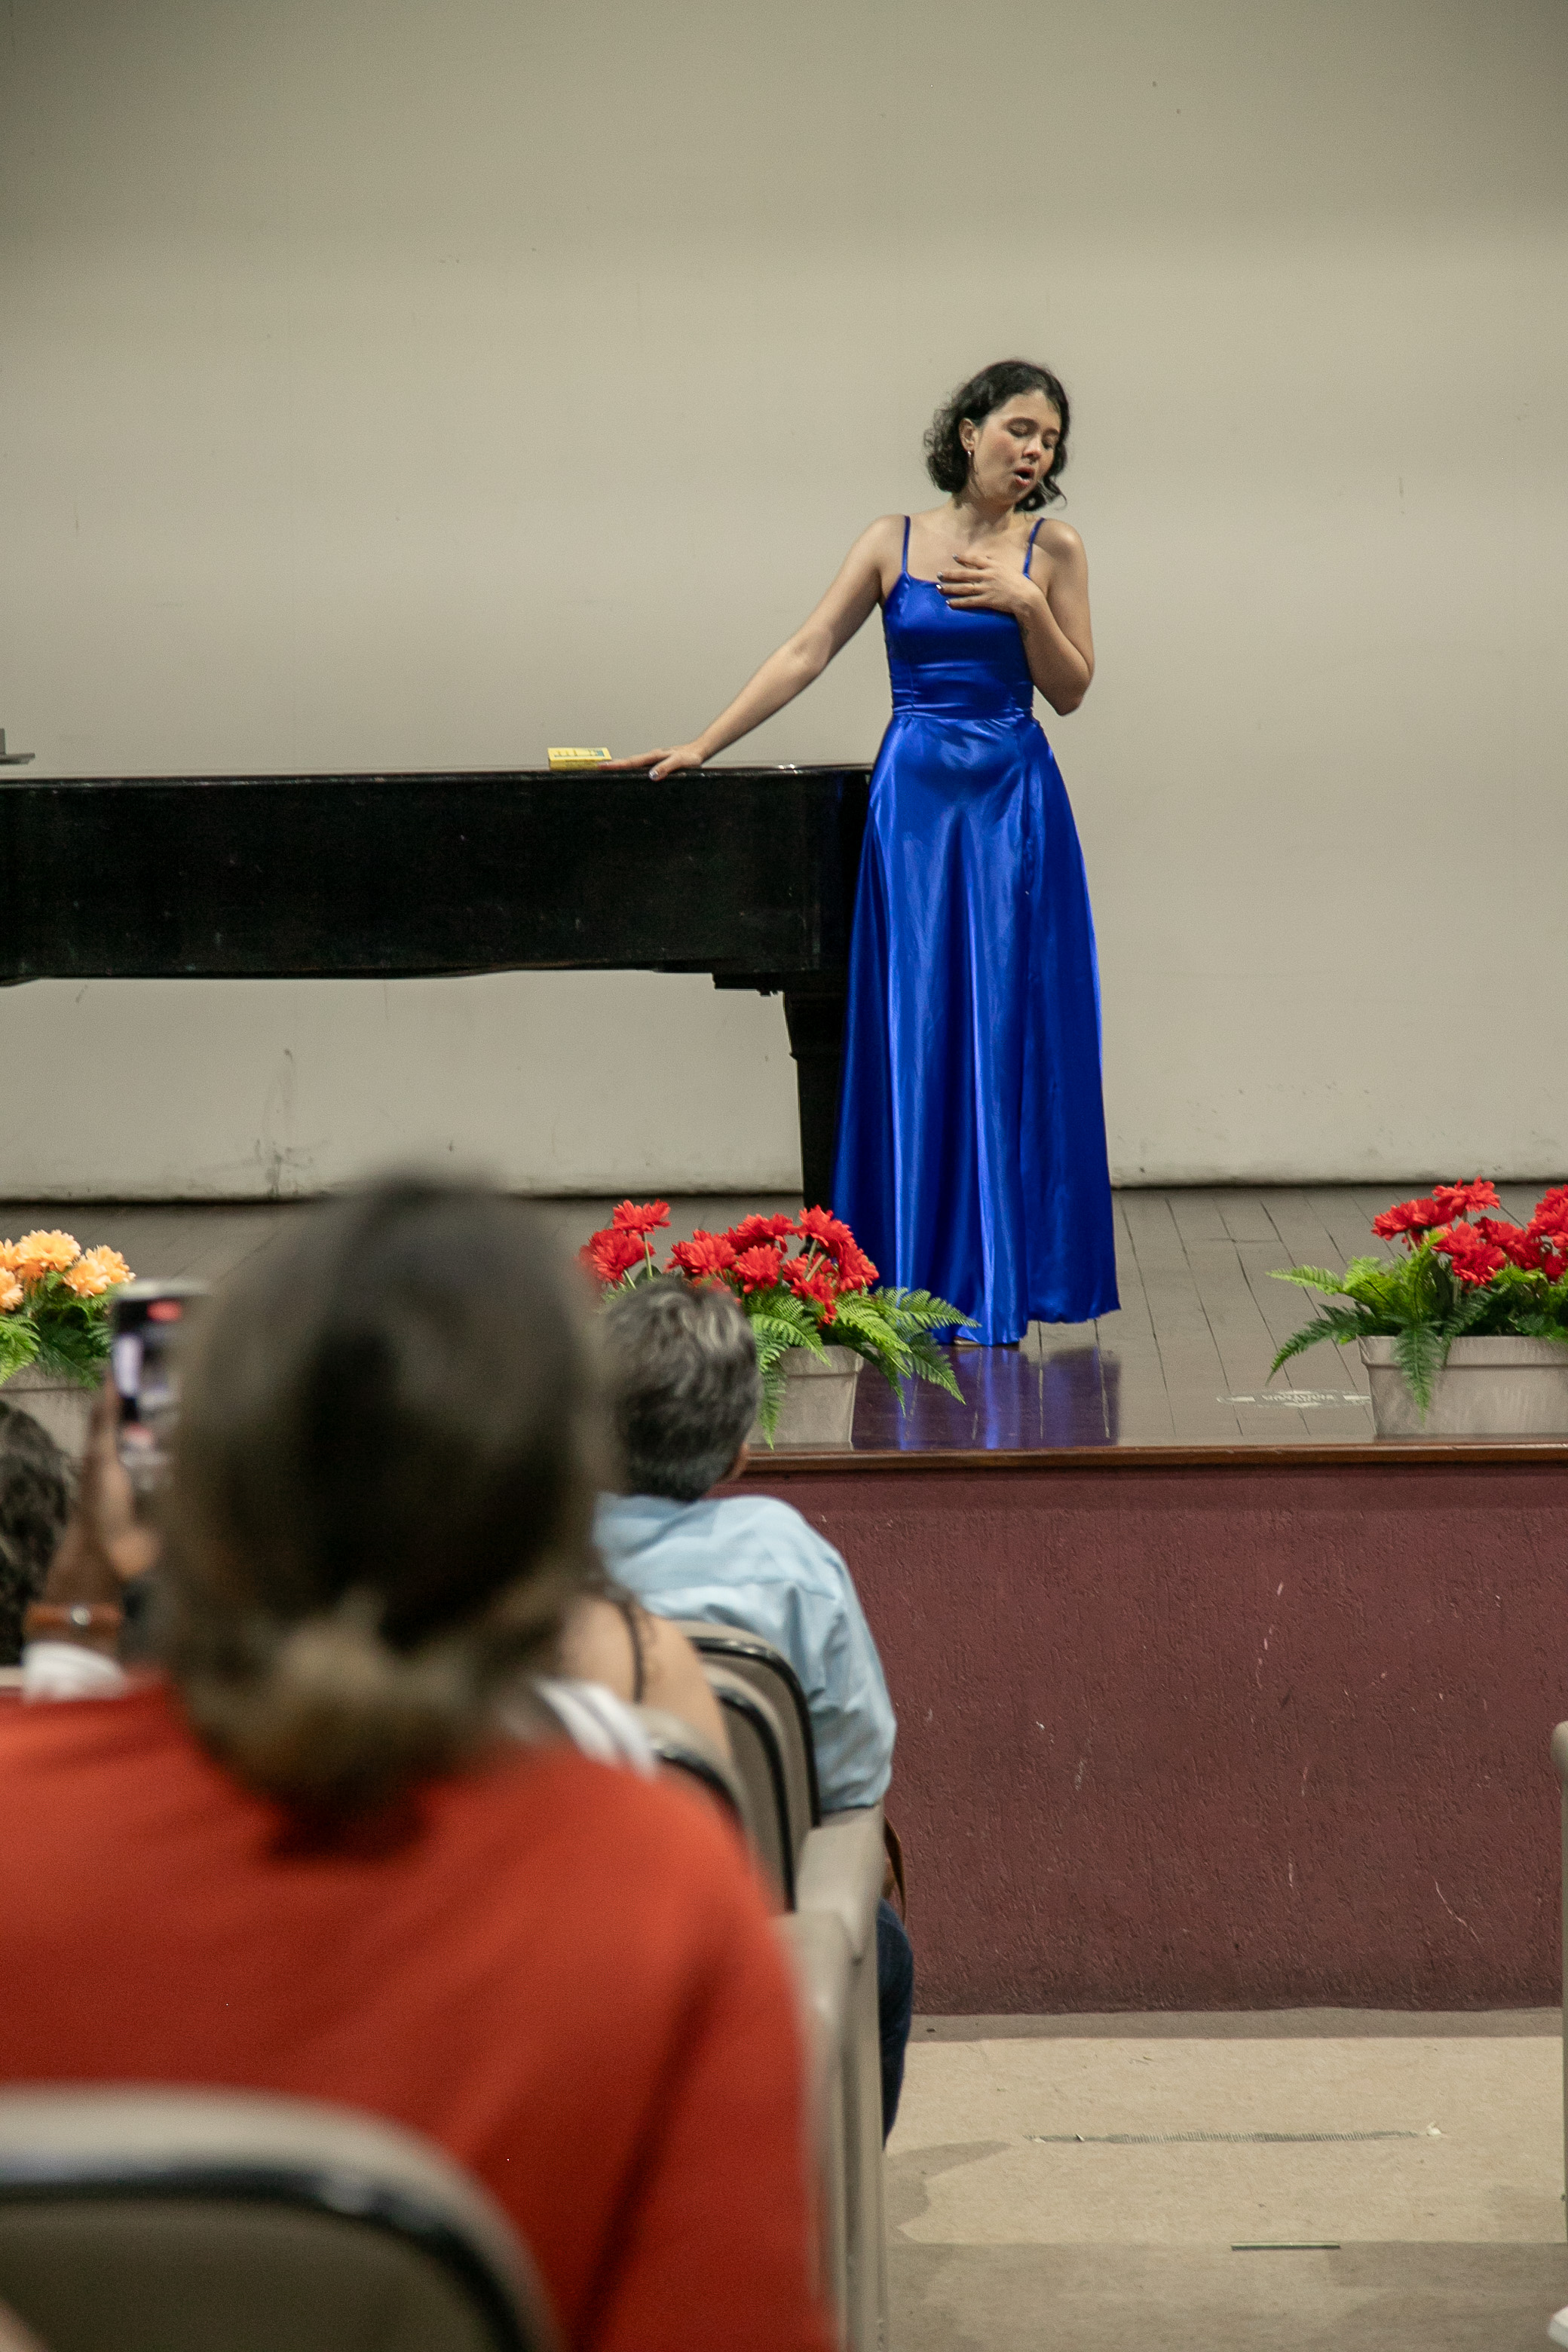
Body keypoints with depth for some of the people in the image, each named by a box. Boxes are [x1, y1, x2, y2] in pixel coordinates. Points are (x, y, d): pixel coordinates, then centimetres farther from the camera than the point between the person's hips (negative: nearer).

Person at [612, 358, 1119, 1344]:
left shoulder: (1051, 550, 4)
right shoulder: (894, 542, 5)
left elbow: (1071, 690, 4)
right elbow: (804, 653, 4)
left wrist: (1025, 604, -12)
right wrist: (701, 746, -1)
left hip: (1013, 800, 0)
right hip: (914, 796, 0)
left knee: (1009, 1028, 0)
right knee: (915, 1030, 1)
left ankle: (1005, 1275, 8)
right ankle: (925, 1280, 7)